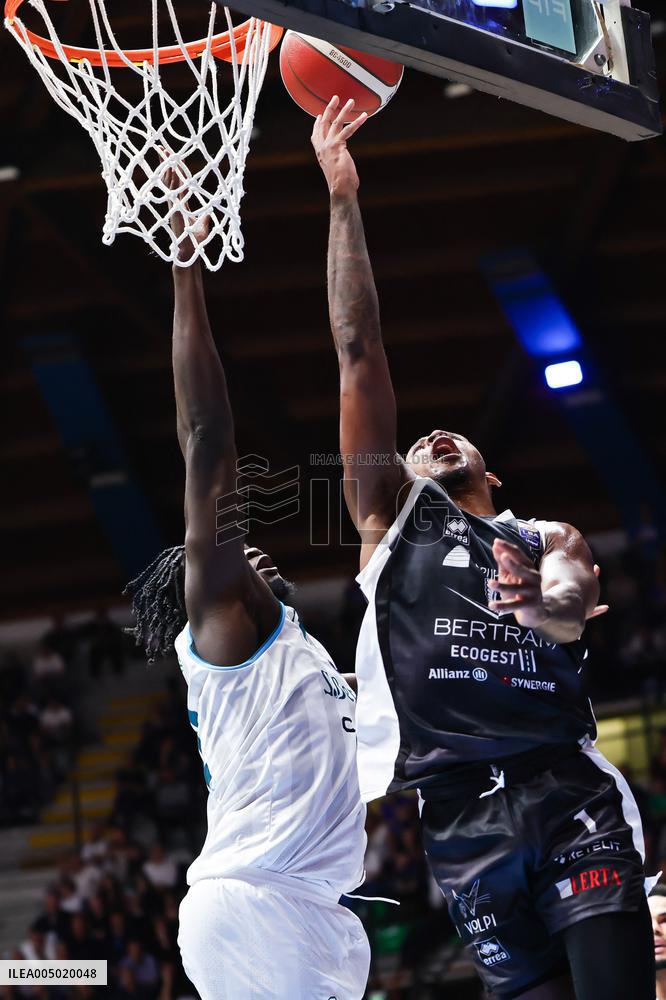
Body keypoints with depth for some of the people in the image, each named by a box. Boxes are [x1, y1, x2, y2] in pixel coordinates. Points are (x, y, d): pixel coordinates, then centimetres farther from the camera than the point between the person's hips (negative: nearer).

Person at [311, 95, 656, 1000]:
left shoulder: (549, 542, 24)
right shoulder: (394, 516, 20)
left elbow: (574, 604, -1)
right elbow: (358, 352, 14)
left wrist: (545, 604, -27)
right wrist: (343, 199, 10)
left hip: (571, 795, 1)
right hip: (462, 815, -1)